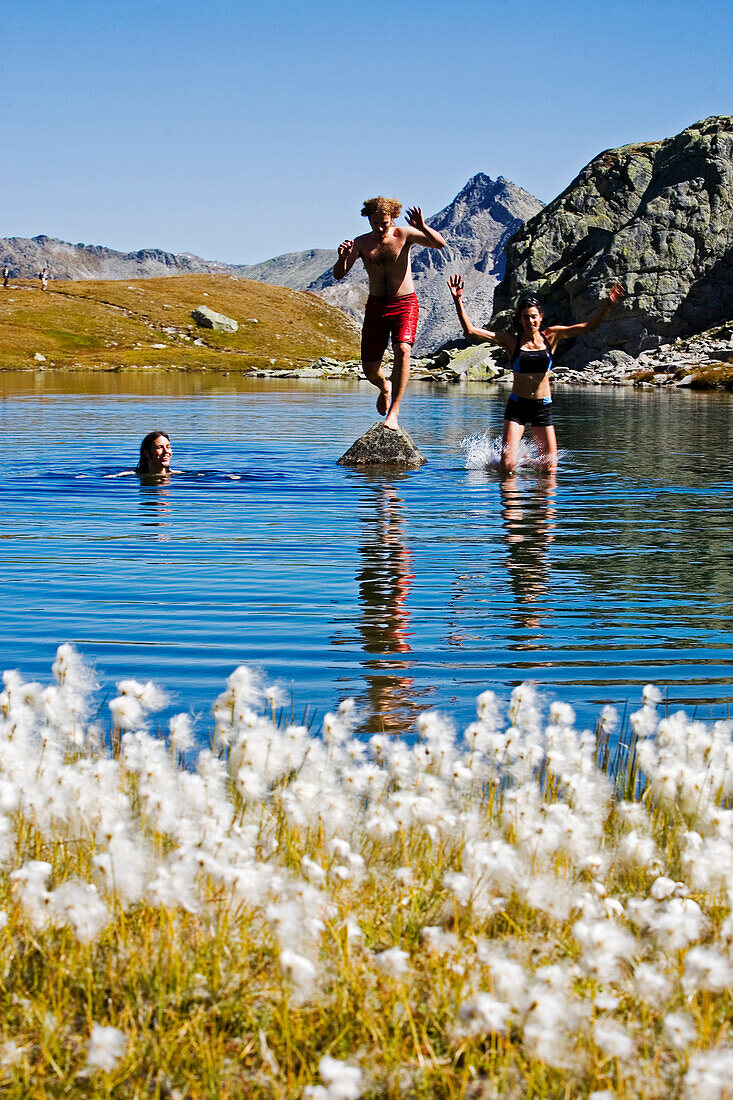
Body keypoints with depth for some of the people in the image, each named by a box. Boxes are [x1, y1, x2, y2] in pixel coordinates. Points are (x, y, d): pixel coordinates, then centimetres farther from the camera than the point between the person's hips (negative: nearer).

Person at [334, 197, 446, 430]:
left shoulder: (404, 234, -6)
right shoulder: (361, 243, -1)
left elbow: (440, 244, -16)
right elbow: (338, 274, -8)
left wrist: (423, 228, -34)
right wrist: (342, 258, -30)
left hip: (404, 304, -3)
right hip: (376, 306, 3)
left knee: (402, 350, -28)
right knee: (369, 369, 0)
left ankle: (393, 412, -27)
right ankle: (384, 387, 38)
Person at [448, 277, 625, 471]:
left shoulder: (551, 336, 2)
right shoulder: (510, 341, -3)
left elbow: (588, 326, -2)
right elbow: (470, 331, -10)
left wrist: (609, 304, -15)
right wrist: (458, 301, -20)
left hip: (543, 407, 2)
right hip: (517, 405, -2)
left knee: (550, 467, 3)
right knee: (507, 467, -13)